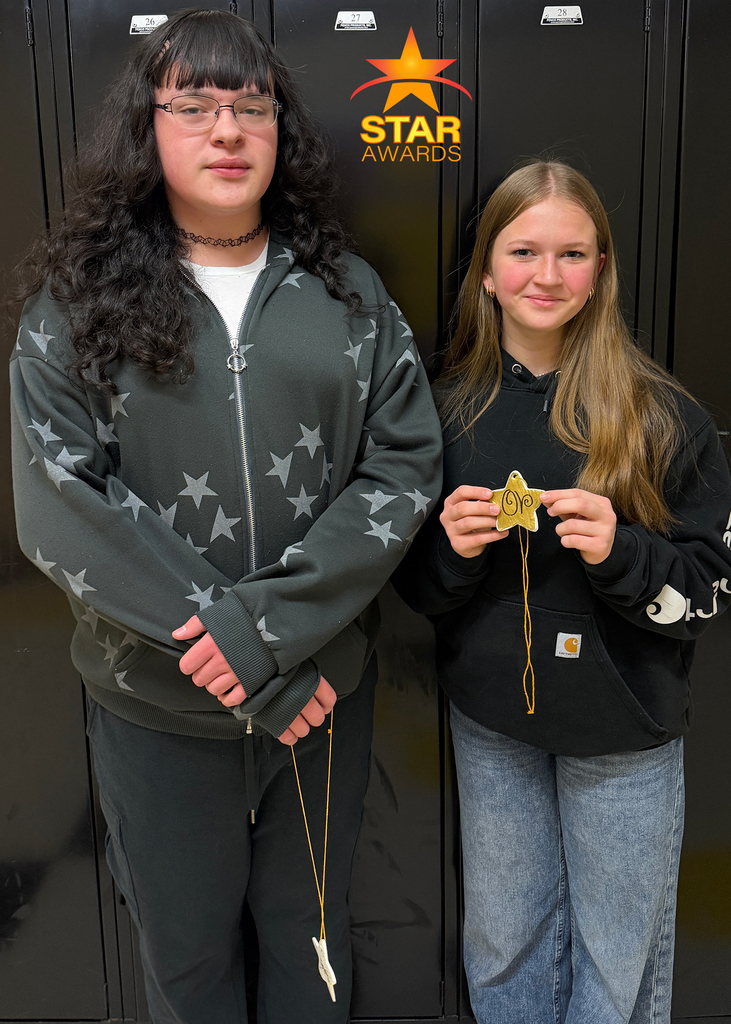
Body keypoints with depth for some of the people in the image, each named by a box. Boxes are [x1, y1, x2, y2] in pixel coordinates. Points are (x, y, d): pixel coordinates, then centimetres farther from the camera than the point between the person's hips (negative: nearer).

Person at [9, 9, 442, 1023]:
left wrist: (272, 621, -19)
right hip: (158, 706, -1)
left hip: (328, 688, 2)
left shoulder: (346, 291, 2)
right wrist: (254, 673, -17)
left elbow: (405, 464, -6)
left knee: (312, 928, 22)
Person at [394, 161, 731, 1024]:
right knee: (501, 939, 20)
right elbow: (417, 587, 5)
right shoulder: (451, 407, -2)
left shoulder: (660, 415, -10)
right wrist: (450, 546, -17)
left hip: (624, 730, -2)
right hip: (491, 722, 3)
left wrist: (620, 551, -24)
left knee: (617, 952, 16)